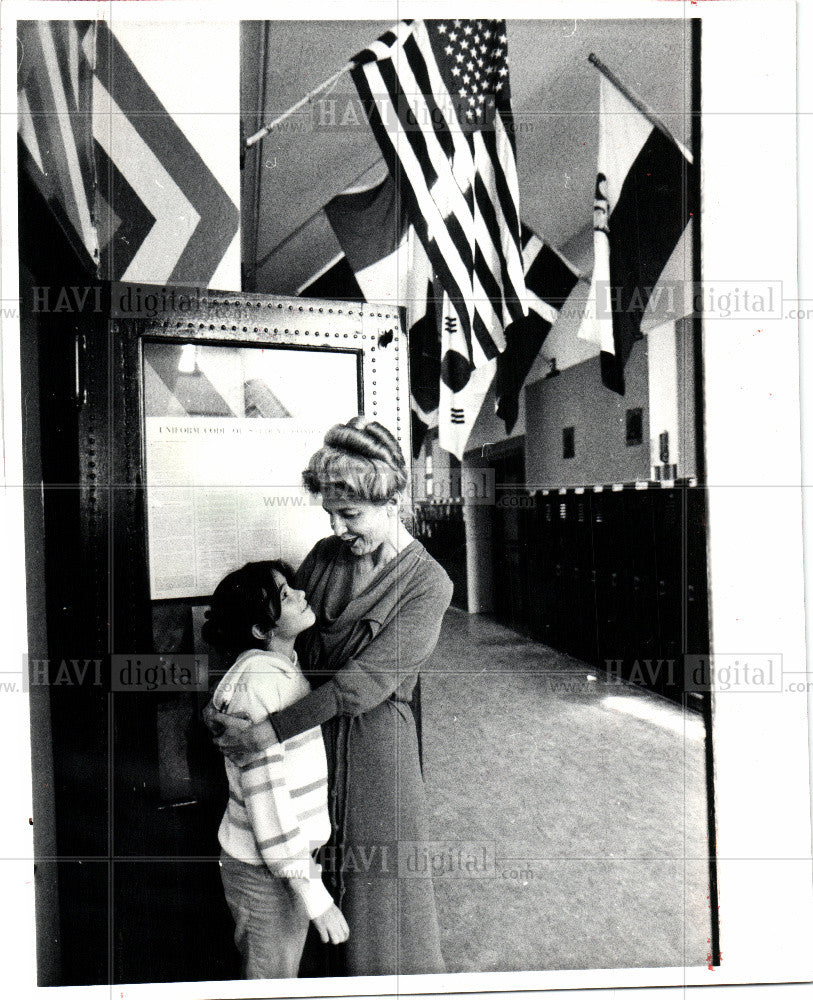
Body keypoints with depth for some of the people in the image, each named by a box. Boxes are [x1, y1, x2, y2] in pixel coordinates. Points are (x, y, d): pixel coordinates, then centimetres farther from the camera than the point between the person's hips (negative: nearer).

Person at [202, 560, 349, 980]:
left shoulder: (285, 665, 3)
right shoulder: (257, 680, -27)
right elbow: (264, 791, -27)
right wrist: (312, 892, -22)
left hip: (291, 850, 8)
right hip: (266, 870, -8)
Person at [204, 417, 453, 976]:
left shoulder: (429, 584, -14)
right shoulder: (325, 556, 2)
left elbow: (364, 681, -20)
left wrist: (270, 731, -22)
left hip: (378, 739, -4)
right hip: (313, 730, 5)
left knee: (384, 892, 9)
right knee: (327, 888, 15)